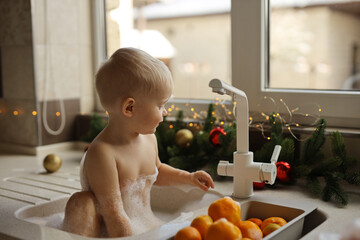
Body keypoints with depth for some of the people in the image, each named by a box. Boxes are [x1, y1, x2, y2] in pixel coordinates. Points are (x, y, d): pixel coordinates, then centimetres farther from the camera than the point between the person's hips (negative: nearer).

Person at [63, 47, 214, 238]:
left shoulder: (149, 139, 1)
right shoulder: (102, 153, -26)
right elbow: (114, 216, -26)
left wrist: (188, 177, 17)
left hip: (147, 225, 7)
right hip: (111, 233, -6)